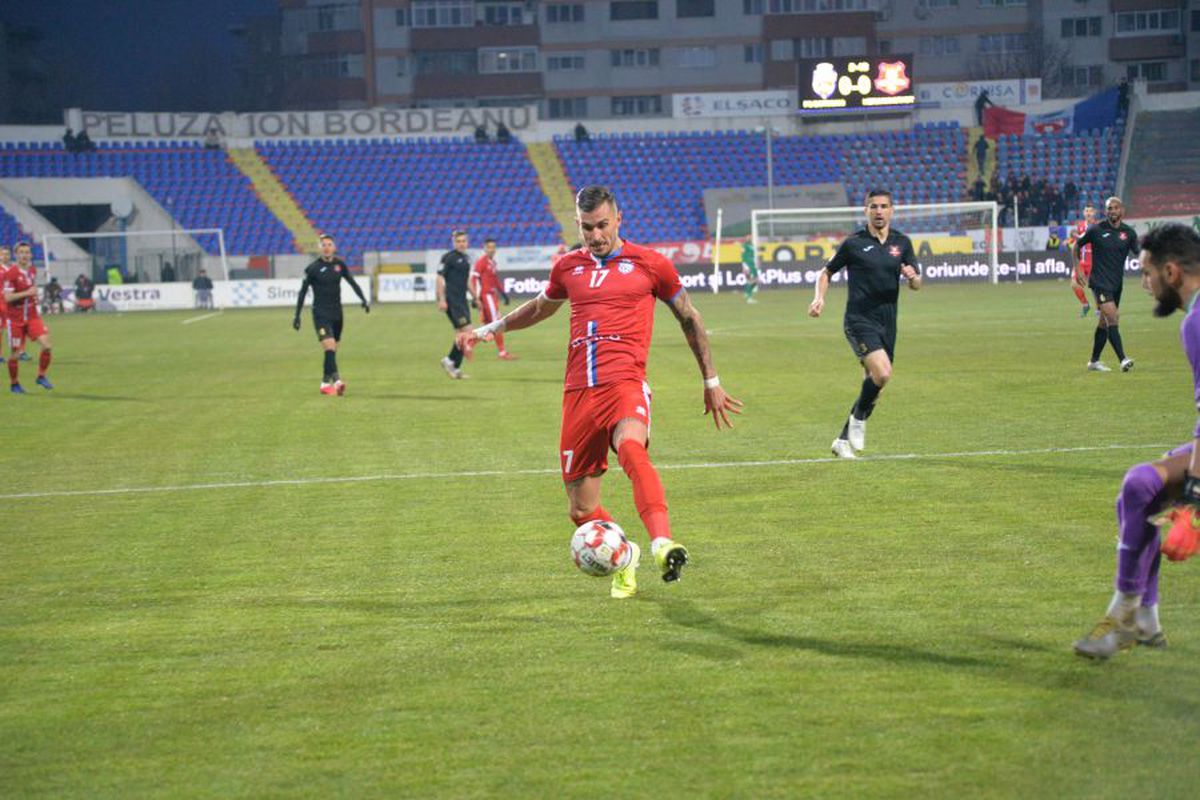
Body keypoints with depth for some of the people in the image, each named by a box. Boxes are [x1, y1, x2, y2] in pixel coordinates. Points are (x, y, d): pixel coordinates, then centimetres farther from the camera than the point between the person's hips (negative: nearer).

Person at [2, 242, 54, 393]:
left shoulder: (31, 270, 6)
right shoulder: (10, 273, -15)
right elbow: (7, 297, -21)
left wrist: (35, 296, 6)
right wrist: (27, 293, -26)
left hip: (32, 317, 5)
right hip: (15, 319, -5)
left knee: (46, 345, -12)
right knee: (14, 352, 4)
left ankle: (41, 377, 7)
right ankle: (14, 384, 23)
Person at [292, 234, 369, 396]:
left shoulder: (340, 264, 5)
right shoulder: (313, 268, -6)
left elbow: (352, 282, 14)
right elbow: (303, 292, -1)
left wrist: (363, 300, 2)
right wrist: (297, 316, -1)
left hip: (337, 313, 5)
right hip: (321, 314, -5)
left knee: (332, 350, 9)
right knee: (329, 347, -19)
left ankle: (325, 383, 20)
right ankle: (336, 380, -27)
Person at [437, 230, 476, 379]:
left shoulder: (466, 259, 16)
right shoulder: (448, 257, -8)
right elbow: (440, 278, -11)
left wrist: (474, 297, 25)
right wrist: (442, 299, -17)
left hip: (461, 300, 8)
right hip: (451, 300, -8)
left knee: (460, 334, 8)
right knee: (467, 330, -15)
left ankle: (455, 368, 12)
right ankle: (450, 361, -4)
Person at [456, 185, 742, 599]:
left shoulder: (650, 264, 6)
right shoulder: (568, 267, 15)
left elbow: (689, 319, 17)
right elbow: (541, 307, 37)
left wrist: (711, 382, 20)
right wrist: (490, 329, 42)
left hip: (625, 383, -4)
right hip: (578, 391, 4)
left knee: (630, 447, -39)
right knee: (581, 510, 3)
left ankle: (663, 544, -53)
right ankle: (624, 558, 32)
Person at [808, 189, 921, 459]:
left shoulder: (902, 243, 8)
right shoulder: (853, 243, -3)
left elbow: (916, 284, 9)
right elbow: (827, 272, 8)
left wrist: (912, 277, -14)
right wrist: (820, 297, -10)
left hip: (887, 324, 5)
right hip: (859, 321, -5)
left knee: (875, 383, 7)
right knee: (882, 373, -25)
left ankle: (844, 440, 20)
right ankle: (858, 419, 0)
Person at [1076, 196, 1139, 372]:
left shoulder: (1128, 232, 4)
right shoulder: (1096, 230, -5)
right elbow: (1077, 245, 8)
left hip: (1116, 283, 5)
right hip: (1099, 282, -5)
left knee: (1104, 323, 12)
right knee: (1112, 319, -17)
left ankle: (1094, 361, 24)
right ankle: (1123, 360, -23)